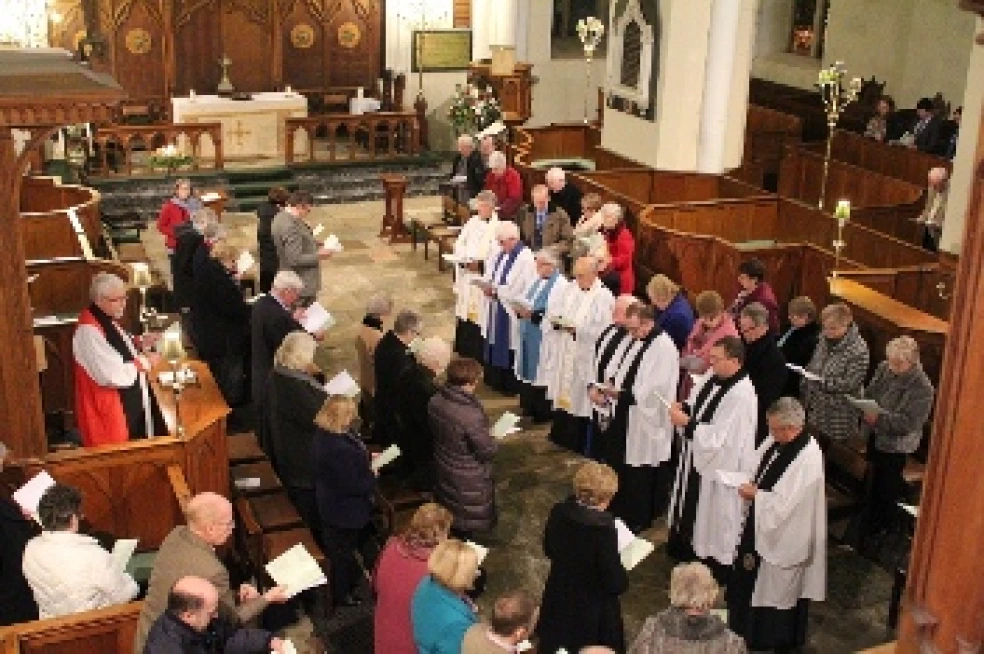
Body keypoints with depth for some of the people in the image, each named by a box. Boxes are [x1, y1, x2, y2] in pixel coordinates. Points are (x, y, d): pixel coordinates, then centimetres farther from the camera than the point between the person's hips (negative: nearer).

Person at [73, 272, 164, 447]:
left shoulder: (107, 319, 3)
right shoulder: (89, 331, -26)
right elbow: (112, 375, -28)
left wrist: (139, 342, 4)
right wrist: (145, 362, -16)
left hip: (129, 400, 9)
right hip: (110, 406, -9)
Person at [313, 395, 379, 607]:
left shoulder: (325, 435, -9)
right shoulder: (338, 449, -38)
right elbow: (352, 485, -29)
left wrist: (366, 457, 0)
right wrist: (372, 477, -13)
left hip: (332, 504, 9)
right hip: (344, 512, -9)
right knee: (343, 553, 14)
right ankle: (341, 596, 35)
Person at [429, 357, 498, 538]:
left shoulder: (436, 400, -13)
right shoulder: (471, 415, -36)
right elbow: (487, 451, -25)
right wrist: (492, 440, -5)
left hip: (444, 469, 7)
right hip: (468, 480, -7)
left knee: (447, 517, 29)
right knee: (468, 522, 17)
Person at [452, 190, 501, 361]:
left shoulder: (498, 226, -8)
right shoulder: (472, 223, 10)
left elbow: (499, 254, -15)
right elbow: (459, 246, 10)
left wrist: (480, 263, -20)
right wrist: (464, 260, -9)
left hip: (485, 280, -6)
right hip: (466, 278, 6)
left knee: (481, 315, -3)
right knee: (465, 313, 11)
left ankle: (480, 356, 7)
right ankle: (464, 352, 25)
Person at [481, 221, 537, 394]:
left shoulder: (525, 258, -17)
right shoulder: (501, 254, 9)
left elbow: (524, 289, -21)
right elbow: (490, 276, 14)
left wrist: (495, 290, -19)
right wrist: (488, 287, -9)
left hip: (511, 312, -8)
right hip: (496, 310, 8)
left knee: (509, 346, 1)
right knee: (495, 344, 15)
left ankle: (510, 385, 14)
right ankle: (495, 380, 28)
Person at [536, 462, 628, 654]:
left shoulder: (559, 512, -13)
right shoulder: (604, 527, -30)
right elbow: (615, 583, -22)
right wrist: (623, 579, -2)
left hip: (558, 603, 6)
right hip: (592, 612, -5)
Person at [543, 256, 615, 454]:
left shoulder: (604, 297, -13)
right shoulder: (570, 290, 9)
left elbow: (603, 330, -18)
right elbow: (555, 314, 16)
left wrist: (577, 329, -23)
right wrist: (555, 321, -7)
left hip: (583, 361, -6)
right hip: (563, 358, 6)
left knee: (579, 403, 1)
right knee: (562, 398, 12)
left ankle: (576, 450, 14)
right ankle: (558, 444, 25)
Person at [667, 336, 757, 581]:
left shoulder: (741, 396, -30)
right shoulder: (714, 378, -4)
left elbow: (719, 438, -30)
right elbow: (698, 404, 13)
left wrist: (685, 423, -27)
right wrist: (684, 408, -9)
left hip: (718, 466, -9)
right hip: (696, 456, 9)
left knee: (713, 519, 9)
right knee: (691, 508, 26)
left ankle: (713, 566, 28)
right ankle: (687, 551, 48)